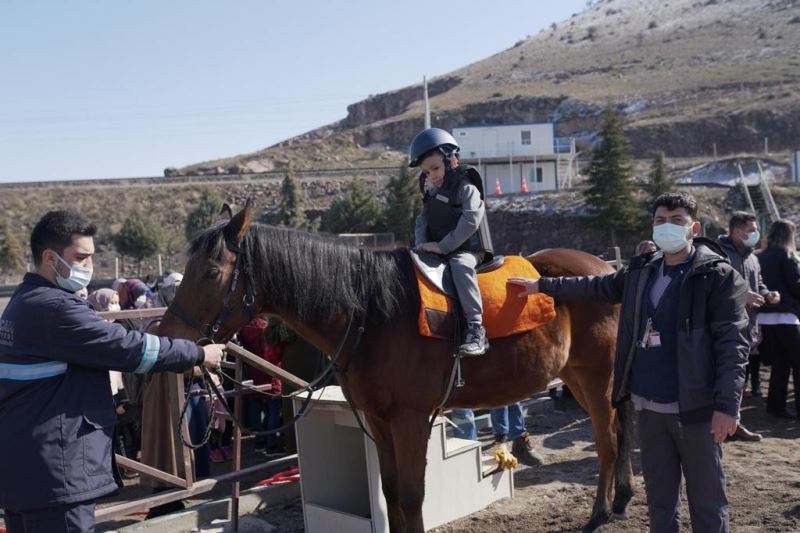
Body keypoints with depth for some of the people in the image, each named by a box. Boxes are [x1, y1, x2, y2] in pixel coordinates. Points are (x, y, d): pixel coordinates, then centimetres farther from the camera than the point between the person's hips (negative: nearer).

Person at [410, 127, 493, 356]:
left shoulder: (466, 189, -7)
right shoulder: (431, 194, 16)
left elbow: (470, 221, -19)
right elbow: (422, 221, 17)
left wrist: (442, 246, -22)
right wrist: (421, 244, -5)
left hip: (466, 250, -8)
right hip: (435, 252, 8)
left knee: (460, 266, -38)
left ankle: (475, 329, -40)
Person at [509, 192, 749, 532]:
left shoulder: (718, 275, -8)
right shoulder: (641, 272, 10)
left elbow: (732, 343, -12)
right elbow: (596, 288, 23)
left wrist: (727, 404, -20)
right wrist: (543, 285, 23)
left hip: (695, 407, -5)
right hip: (648, 407, 6)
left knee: (707, 501, 6)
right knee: (659, 498, 17)